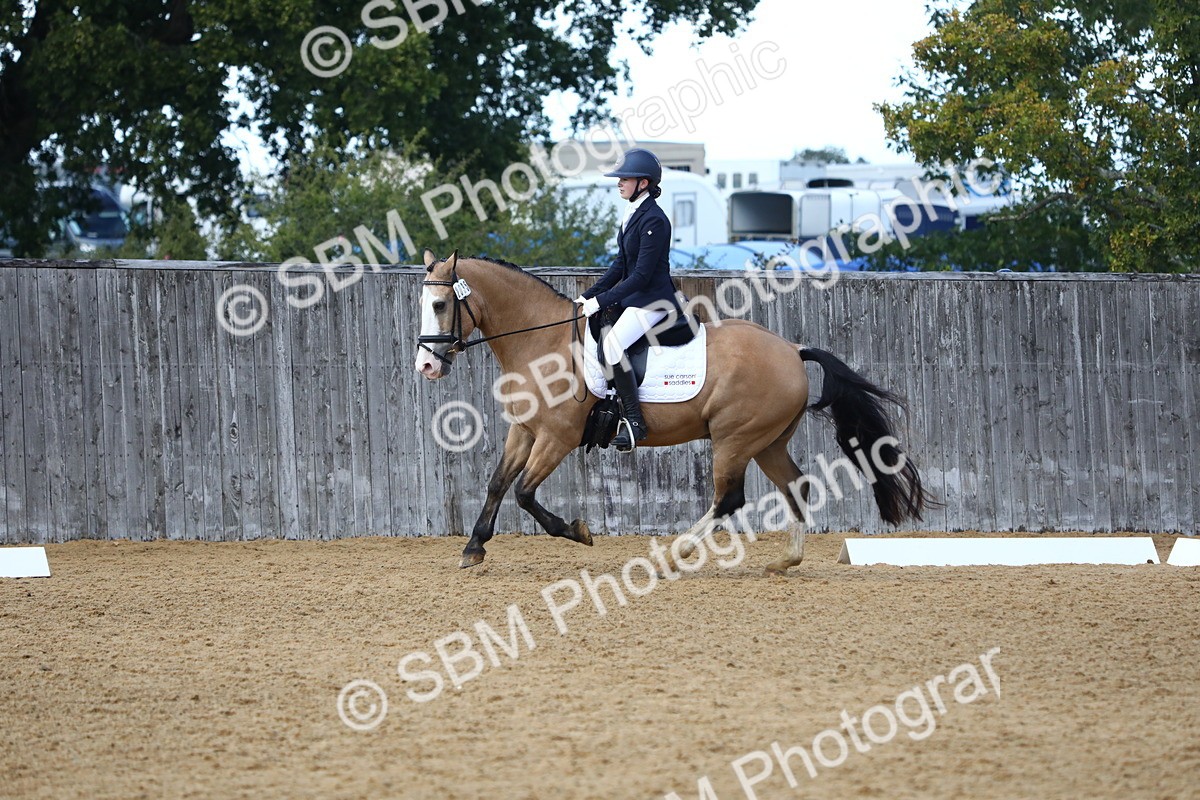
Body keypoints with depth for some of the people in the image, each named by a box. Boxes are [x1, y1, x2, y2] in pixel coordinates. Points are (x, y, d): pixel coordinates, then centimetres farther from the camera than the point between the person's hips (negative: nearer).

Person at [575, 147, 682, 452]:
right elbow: (621, 265, 17)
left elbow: (642, 274, -21)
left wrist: (602, 300, -20)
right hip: (633, 298, 11)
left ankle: (634, 421, -26)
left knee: (613, 343, -30)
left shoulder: (653, 220, -18)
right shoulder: (633, 215, 12)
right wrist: (589, 295, 9)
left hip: (653, 301, -11)